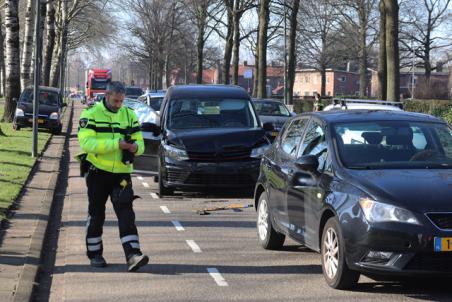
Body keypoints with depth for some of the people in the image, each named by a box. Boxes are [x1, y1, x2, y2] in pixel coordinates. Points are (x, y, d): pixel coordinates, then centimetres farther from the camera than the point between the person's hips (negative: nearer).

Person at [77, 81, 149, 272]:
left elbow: (140, 143, 11)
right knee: (96, 215, 9)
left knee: (126, 214, -10)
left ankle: (133, 256, -18)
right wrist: (116, 144, -26)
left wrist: (135, 147, -16)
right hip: (97, 172, -2)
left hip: (121, 173, 2)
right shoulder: (91, 114, -5)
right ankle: (94, 254, 23)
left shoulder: (129, 115, 9)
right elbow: (86, 143, -19)